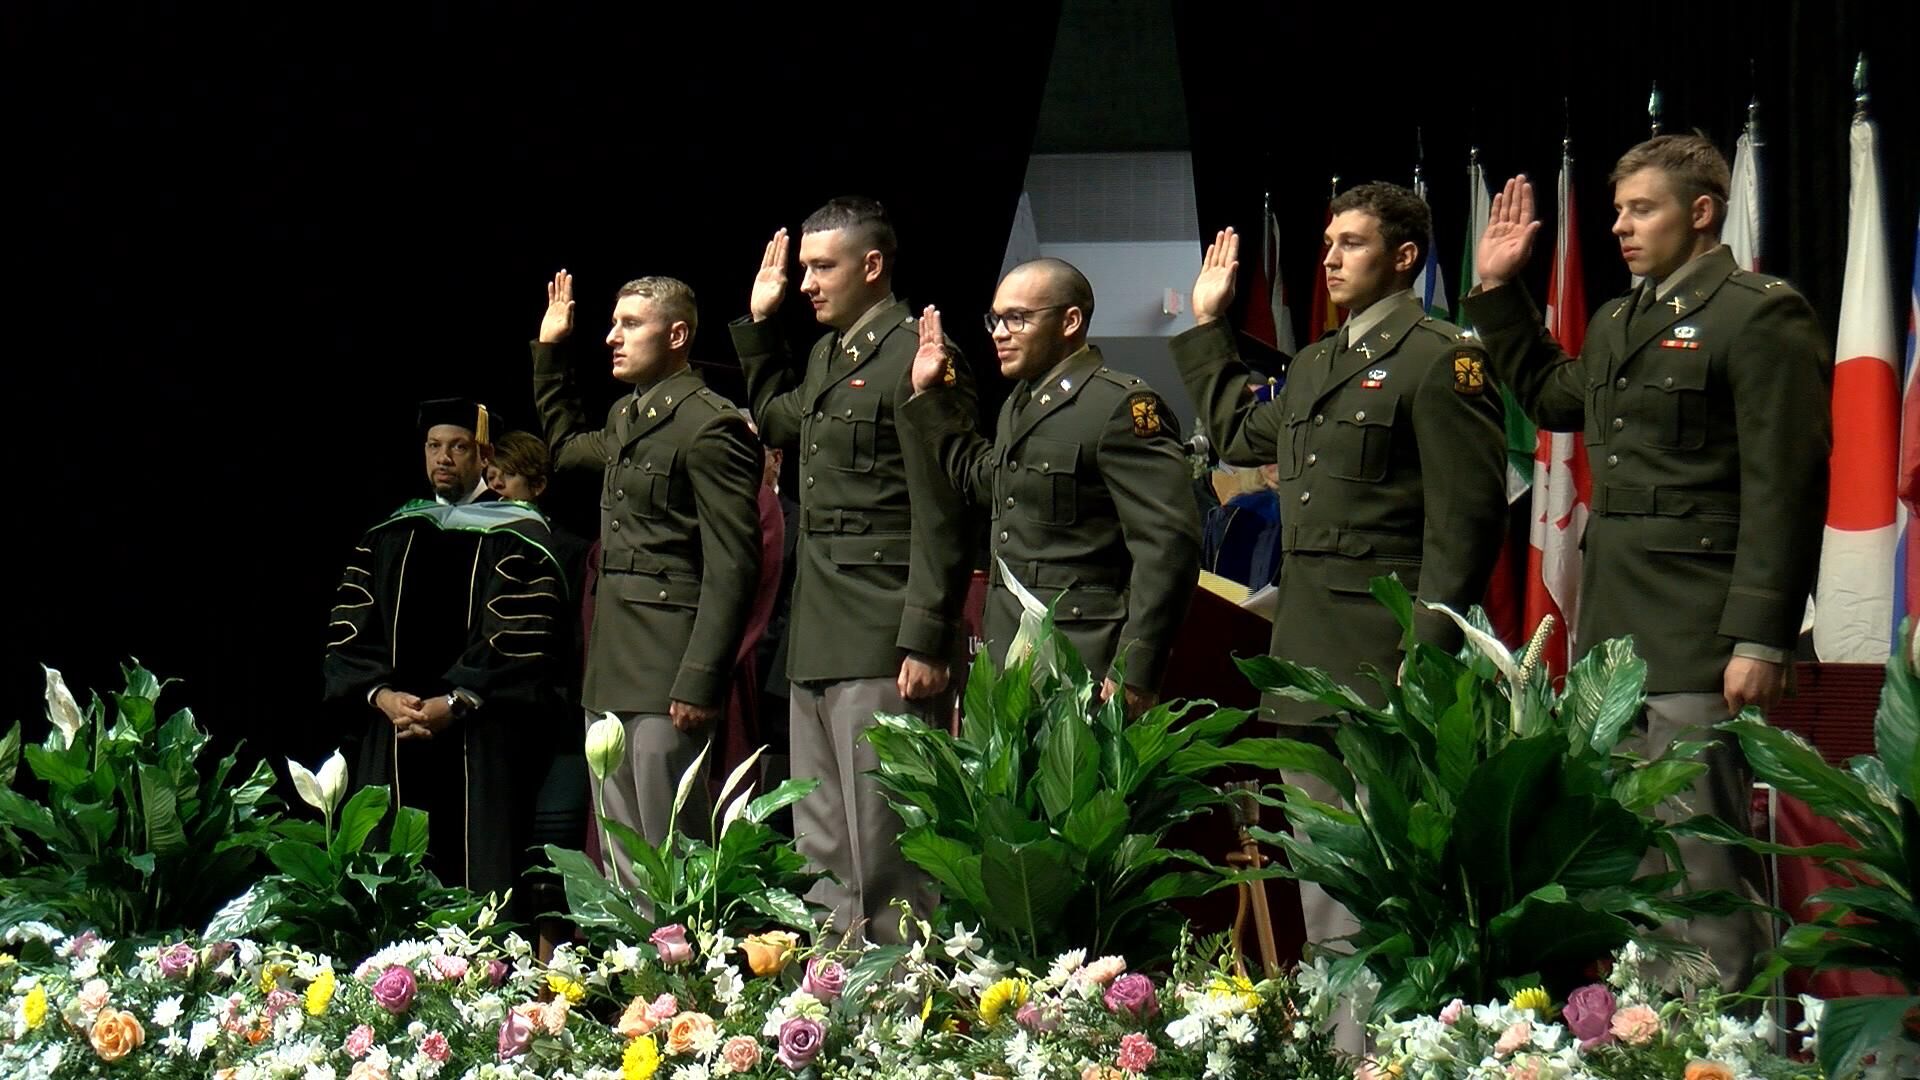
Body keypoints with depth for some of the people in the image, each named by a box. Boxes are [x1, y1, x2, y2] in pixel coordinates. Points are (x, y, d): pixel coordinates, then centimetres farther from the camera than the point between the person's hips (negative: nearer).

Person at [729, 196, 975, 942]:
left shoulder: (917, 356, -11)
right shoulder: (825, 355, 16)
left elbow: (941, 516, -16)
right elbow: (778, 424, 39)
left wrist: (925, 642, -20)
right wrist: (758, 325, 28)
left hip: (882, 652, -10)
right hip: (818, 643, 10)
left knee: (884, 849, -7)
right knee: (822, 851, 13)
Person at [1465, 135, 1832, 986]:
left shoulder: (1762, 316, -8)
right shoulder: (1617, 323, 17)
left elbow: (1784, 490, -14)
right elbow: (1550, 398, 37)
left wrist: (1760, 640, -20)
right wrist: (1499, 293, 27)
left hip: (1698, 648, -9)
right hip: (1609, 633, 9)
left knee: (1700, 861, -6)